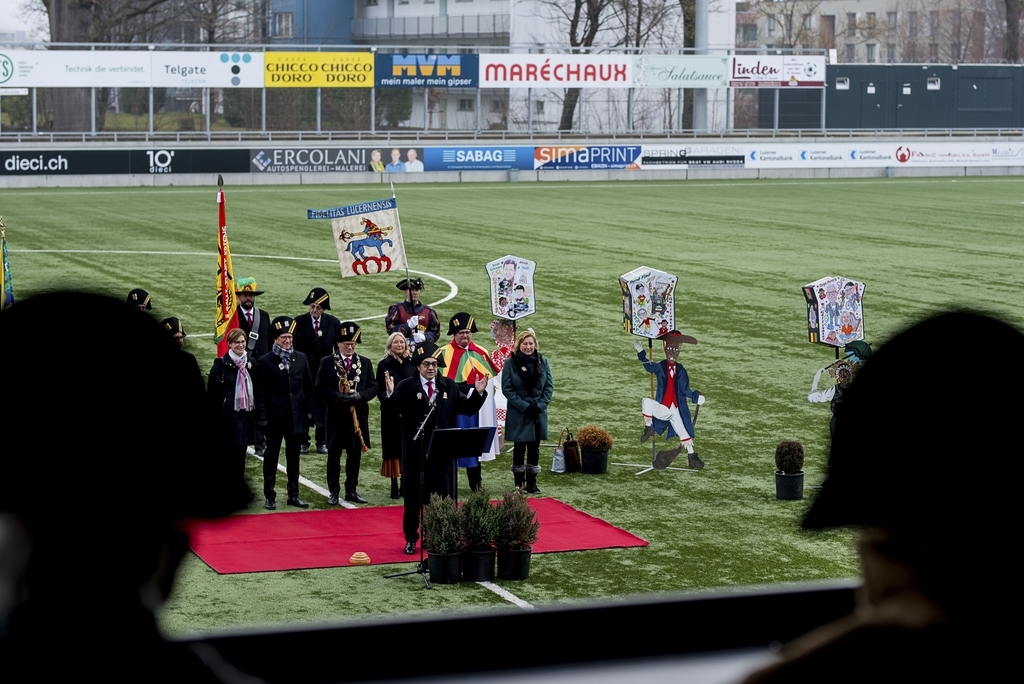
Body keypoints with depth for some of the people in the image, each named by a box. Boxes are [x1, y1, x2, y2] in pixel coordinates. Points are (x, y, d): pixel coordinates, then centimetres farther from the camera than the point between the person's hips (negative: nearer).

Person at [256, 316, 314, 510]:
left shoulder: (301, 358, 5)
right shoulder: (265, 361, -5)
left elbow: (308, 387, 9)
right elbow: (261, 392, -6)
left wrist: (309, 411, 4)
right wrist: (263, 418, -11)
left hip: (296, 416, 3)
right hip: (275, 417, -3)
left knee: (293, 458, 11)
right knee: (271, 457, 5)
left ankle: (293, 495, 18)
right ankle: (270, 497, 11)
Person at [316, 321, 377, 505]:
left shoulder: (365, 363, 8)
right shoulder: (327, 363, -1)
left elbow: (373, 387, 5)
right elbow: (320, 388, -5)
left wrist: (359, 396, -14)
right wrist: (338, 396, -19)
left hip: (358, 415, 3)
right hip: (336, 416, -3)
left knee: (355, 454, 7)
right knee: (334, 454, 3)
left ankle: (351, 490, 17)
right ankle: (334, 491, 10)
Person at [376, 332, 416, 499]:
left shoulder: (412, 364, 8)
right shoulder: (384, 365, 0)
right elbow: (380, 392, -3)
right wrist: (396, 409, -12)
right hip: (391, 414, -3)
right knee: (394, 448, 0)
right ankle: (394, 486, 4)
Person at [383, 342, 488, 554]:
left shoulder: (449, 386, 7)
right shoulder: (405, 387, -5)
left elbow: (466, 409, 7)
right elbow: (394, 409, -19)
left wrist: (478, 393, -8)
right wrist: (390, 394, -38)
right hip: (416, 451, -3)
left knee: (444, 495, 9)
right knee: (414, 496, 6)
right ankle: (411, 539, 17)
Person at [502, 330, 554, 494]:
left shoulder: (542, 362, 5)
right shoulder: (510, 363, -5)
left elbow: (549, 387, 4)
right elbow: (507, 389, -8)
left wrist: (540, 405, -9)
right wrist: (524, 406, -15)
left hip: (538, 414, 3)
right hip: (518, 415, -3)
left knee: (534, 448, 6)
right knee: (519, 448, 3)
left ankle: (532, 482, 13)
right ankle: (518, 483, 11)